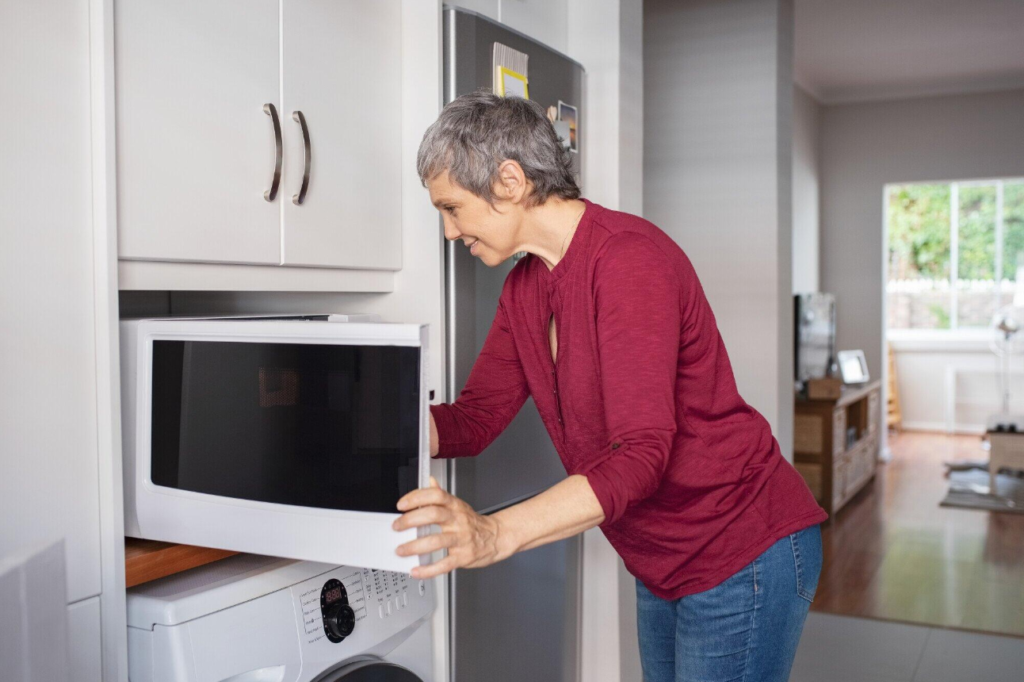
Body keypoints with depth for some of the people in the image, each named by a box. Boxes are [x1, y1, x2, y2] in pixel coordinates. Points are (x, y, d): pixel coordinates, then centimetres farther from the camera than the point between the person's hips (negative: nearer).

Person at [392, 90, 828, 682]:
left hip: (745, 559, -8)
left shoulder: (629, 257, -24)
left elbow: (641, 453, -32)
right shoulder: (524, 289, 4)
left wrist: (495, 534, -41)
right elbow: (476, 419, 4)